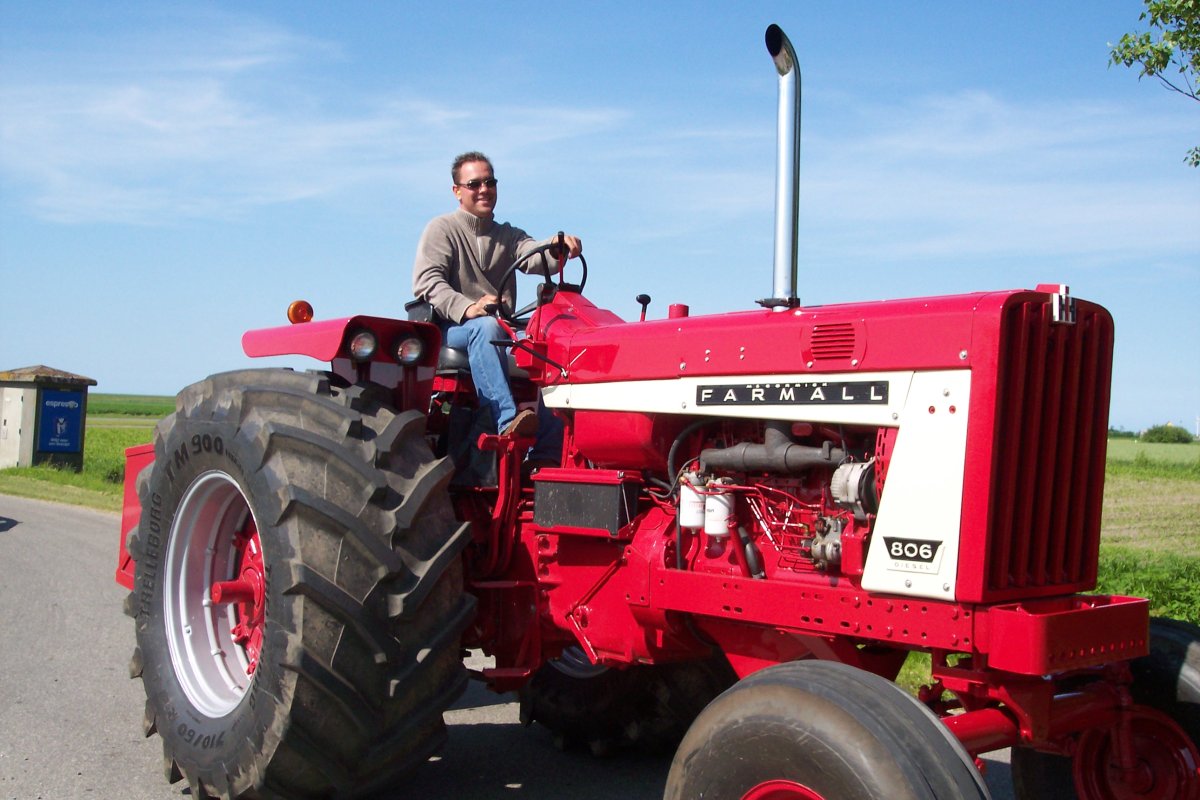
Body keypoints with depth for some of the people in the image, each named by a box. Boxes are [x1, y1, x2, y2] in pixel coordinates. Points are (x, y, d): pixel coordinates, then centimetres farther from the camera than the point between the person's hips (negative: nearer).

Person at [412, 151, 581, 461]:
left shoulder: (509, 235, 21)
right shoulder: (442, 229, 8)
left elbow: (534, 256, -2)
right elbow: (426, 281, -8)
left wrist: (559, 247, -27)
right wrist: (466, 308, -26)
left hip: (502, 333, 4)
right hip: (451, 330, -4)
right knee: (486, 327, -38)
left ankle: (548, 453, -29)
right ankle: (508, 420, -51)